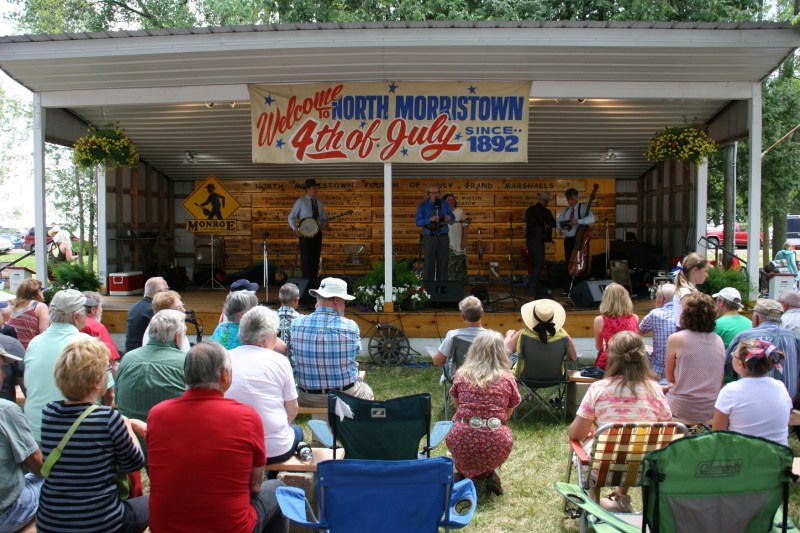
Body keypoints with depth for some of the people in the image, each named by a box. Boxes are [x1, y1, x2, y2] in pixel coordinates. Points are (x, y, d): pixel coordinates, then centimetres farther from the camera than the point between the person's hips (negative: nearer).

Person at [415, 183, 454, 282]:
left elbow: (452, 218, 11)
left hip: (443, 237, 2)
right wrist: (430, 219, -23)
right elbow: (418, 222, -7)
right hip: (429, 238, -2)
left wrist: (449, 218, -13)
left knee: (443, 263, 5)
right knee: (429, 263, -2)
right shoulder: (422, 206, 0)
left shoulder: (445, 204, 7)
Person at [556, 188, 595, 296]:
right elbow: (558, 223, 16)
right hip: (568, 240, 6)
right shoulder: (565, 211, 16)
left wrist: (578, 221, -32)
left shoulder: (583, 208, -5)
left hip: (580, 239, -6)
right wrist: (561, 225, -7)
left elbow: (591, 219, -21)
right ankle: (567, 290, 14)